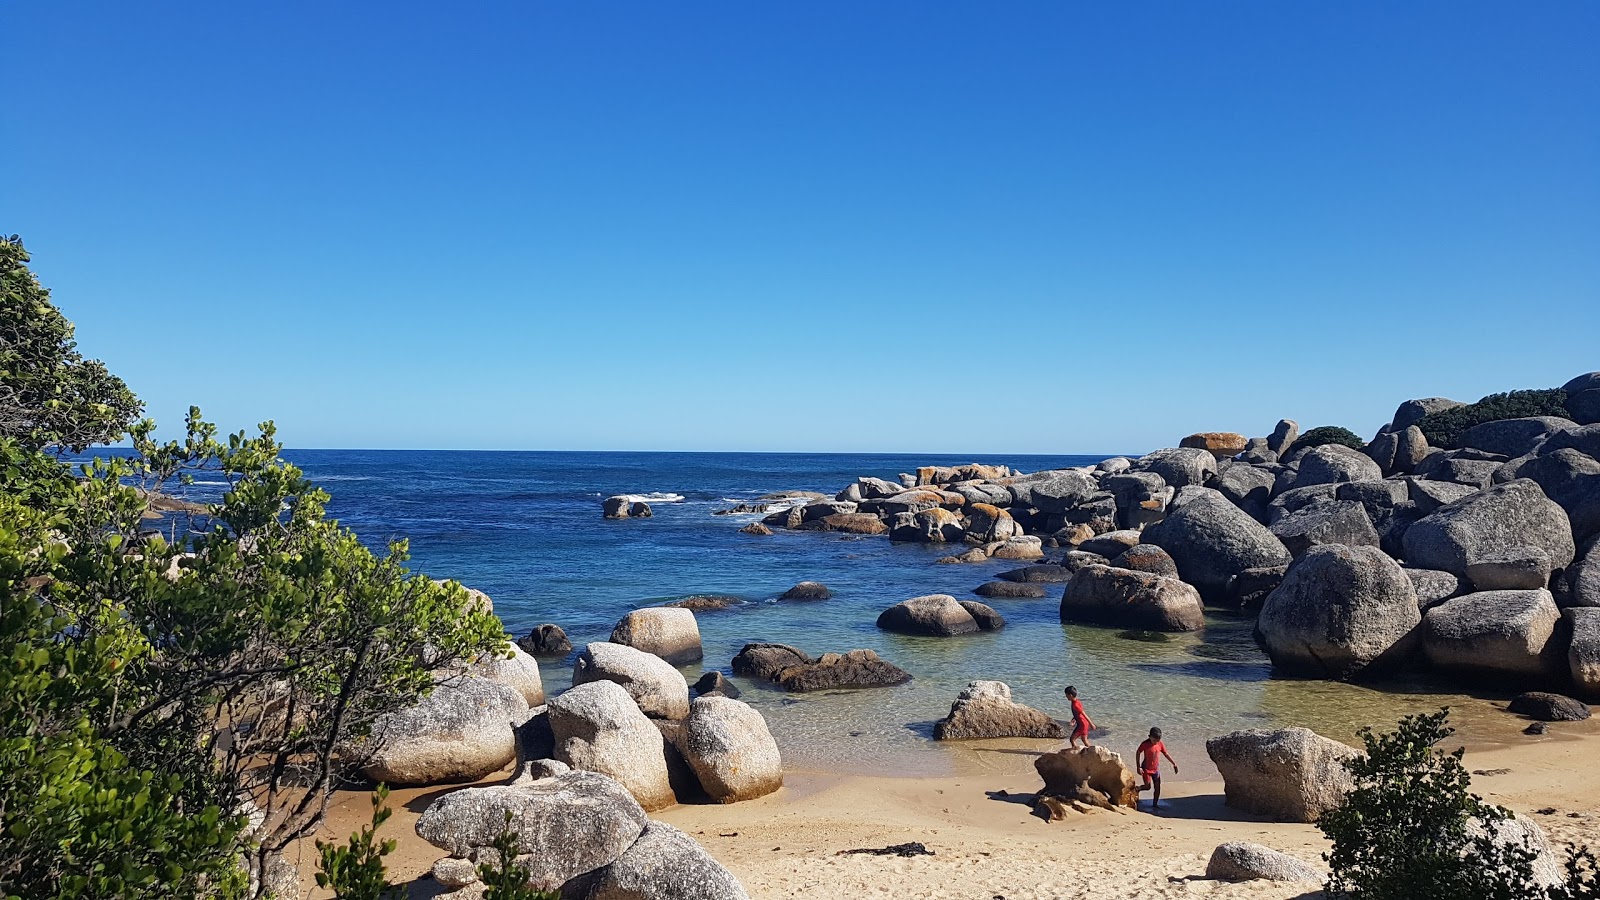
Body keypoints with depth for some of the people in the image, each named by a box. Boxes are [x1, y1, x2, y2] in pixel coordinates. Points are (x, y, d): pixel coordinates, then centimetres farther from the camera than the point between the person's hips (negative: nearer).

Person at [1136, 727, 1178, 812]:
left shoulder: (1160, 744, -7)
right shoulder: (1145, 744, -18)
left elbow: (1166, 754, 7)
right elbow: (1138, 753, -8)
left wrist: (1174, 764, 7)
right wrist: (1138, 767, -12)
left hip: (1156, 769, 4)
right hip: (1146, 769, -4)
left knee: (1157, 788, 4)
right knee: (1148, 786, -12)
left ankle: (1155, 805, 18)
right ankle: (1137, 789, 19)